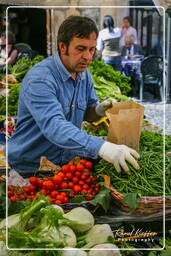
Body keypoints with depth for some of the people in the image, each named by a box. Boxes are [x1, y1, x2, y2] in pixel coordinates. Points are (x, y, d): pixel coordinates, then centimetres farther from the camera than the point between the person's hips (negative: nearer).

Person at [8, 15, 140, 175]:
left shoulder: (84, 74, 4)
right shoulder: (39, 78, -22)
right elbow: (53, 126, -35)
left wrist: (98, 110, -11)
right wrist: (102, 147, -47)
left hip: (67, 162, 7)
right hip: (30, 168, -6)